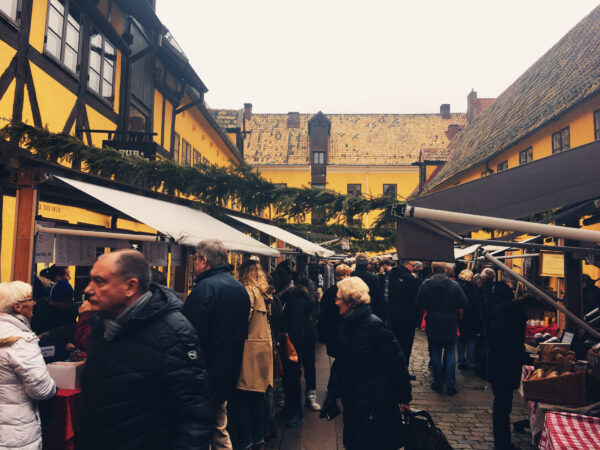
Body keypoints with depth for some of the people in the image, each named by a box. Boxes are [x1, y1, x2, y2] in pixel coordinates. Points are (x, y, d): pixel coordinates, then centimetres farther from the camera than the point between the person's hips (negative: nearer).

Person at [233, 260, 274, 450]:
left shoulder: (247, 291, -11)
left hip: (249, 348, -8)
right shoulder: (266, 292, 12)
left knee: (240, 400, 0)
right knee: (257, 398, 16)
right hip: (265, 347, 8)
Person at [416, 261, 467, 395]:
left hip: (433, 324, 0)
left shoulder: (425, 284, -8)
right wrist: (450, 307, 10)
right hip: (450, 324, 0)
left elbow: (419, 303, -9)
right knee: (450, 353, 10)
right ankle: (450, 385, 9)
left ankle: (438, 383, 16)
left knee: (435, 353, 10)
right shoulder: (454, 284, -8)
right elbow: (463, 303, -6)